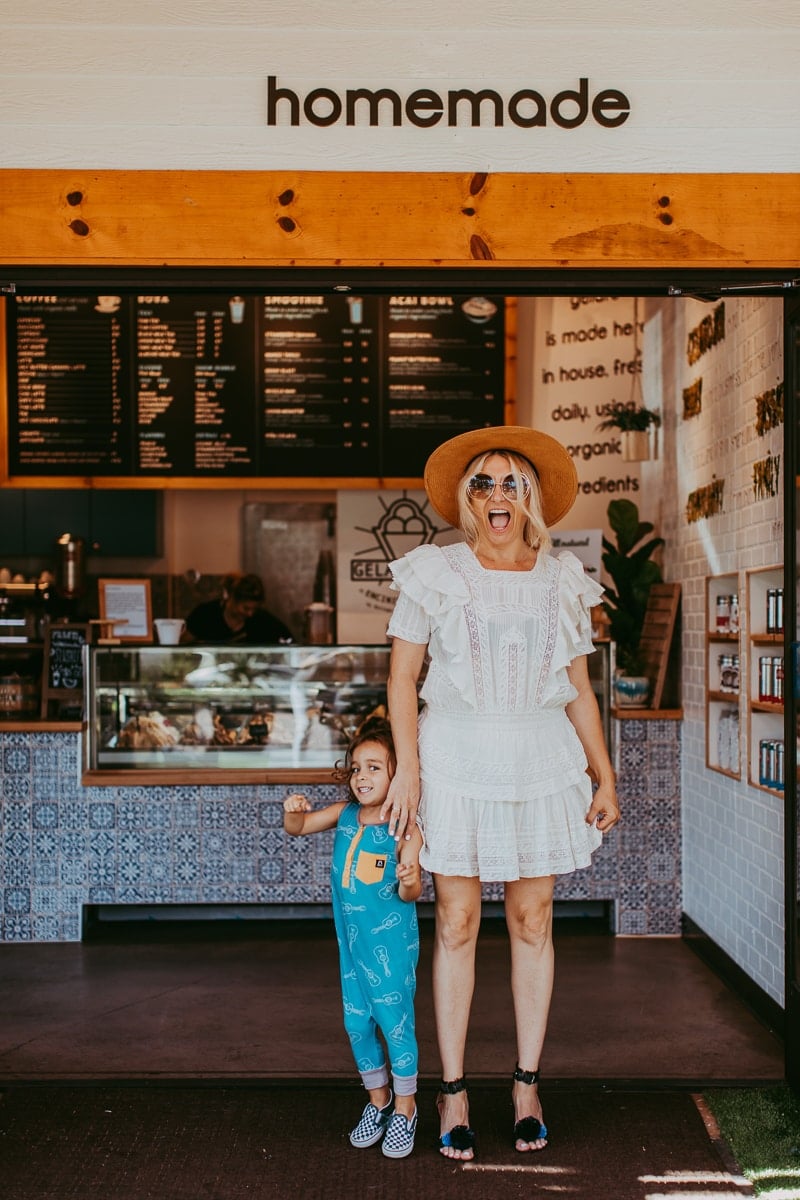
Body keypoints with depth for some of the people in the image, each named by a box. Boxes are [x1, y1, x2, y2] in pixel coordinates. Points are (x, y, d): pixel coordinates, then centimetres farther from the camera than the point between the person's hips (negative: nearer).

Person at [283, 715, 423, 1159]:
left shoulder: (405, 828, -16)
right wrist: (293, 811, -14)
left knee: (395, 1022, 1)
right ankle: (378, 1099, 32)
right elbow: (298, 828, 9)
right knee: (357, 1023, 12)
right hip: (352, 941, 6)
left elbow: (410, 893, -16)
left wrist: (410, 881, -40)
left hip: (391, 943, -6)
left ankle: (405, 1108, 20)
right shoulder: (345, 814, 0)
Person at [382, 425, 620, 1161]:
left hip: (540, 763, 2)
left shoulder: (561, 582, 8)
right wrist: (407, 767, -9)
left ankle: (527, 1085, 18)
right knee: (457, 924, 1)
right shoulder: (435, 574, 1)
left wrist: (605, 778, 7)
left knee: (533, 922, 6)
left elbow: (580, 691, 11)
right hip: (456, 762, -2)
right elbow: (402, 677, 0)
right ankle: (454, 1091, 11)